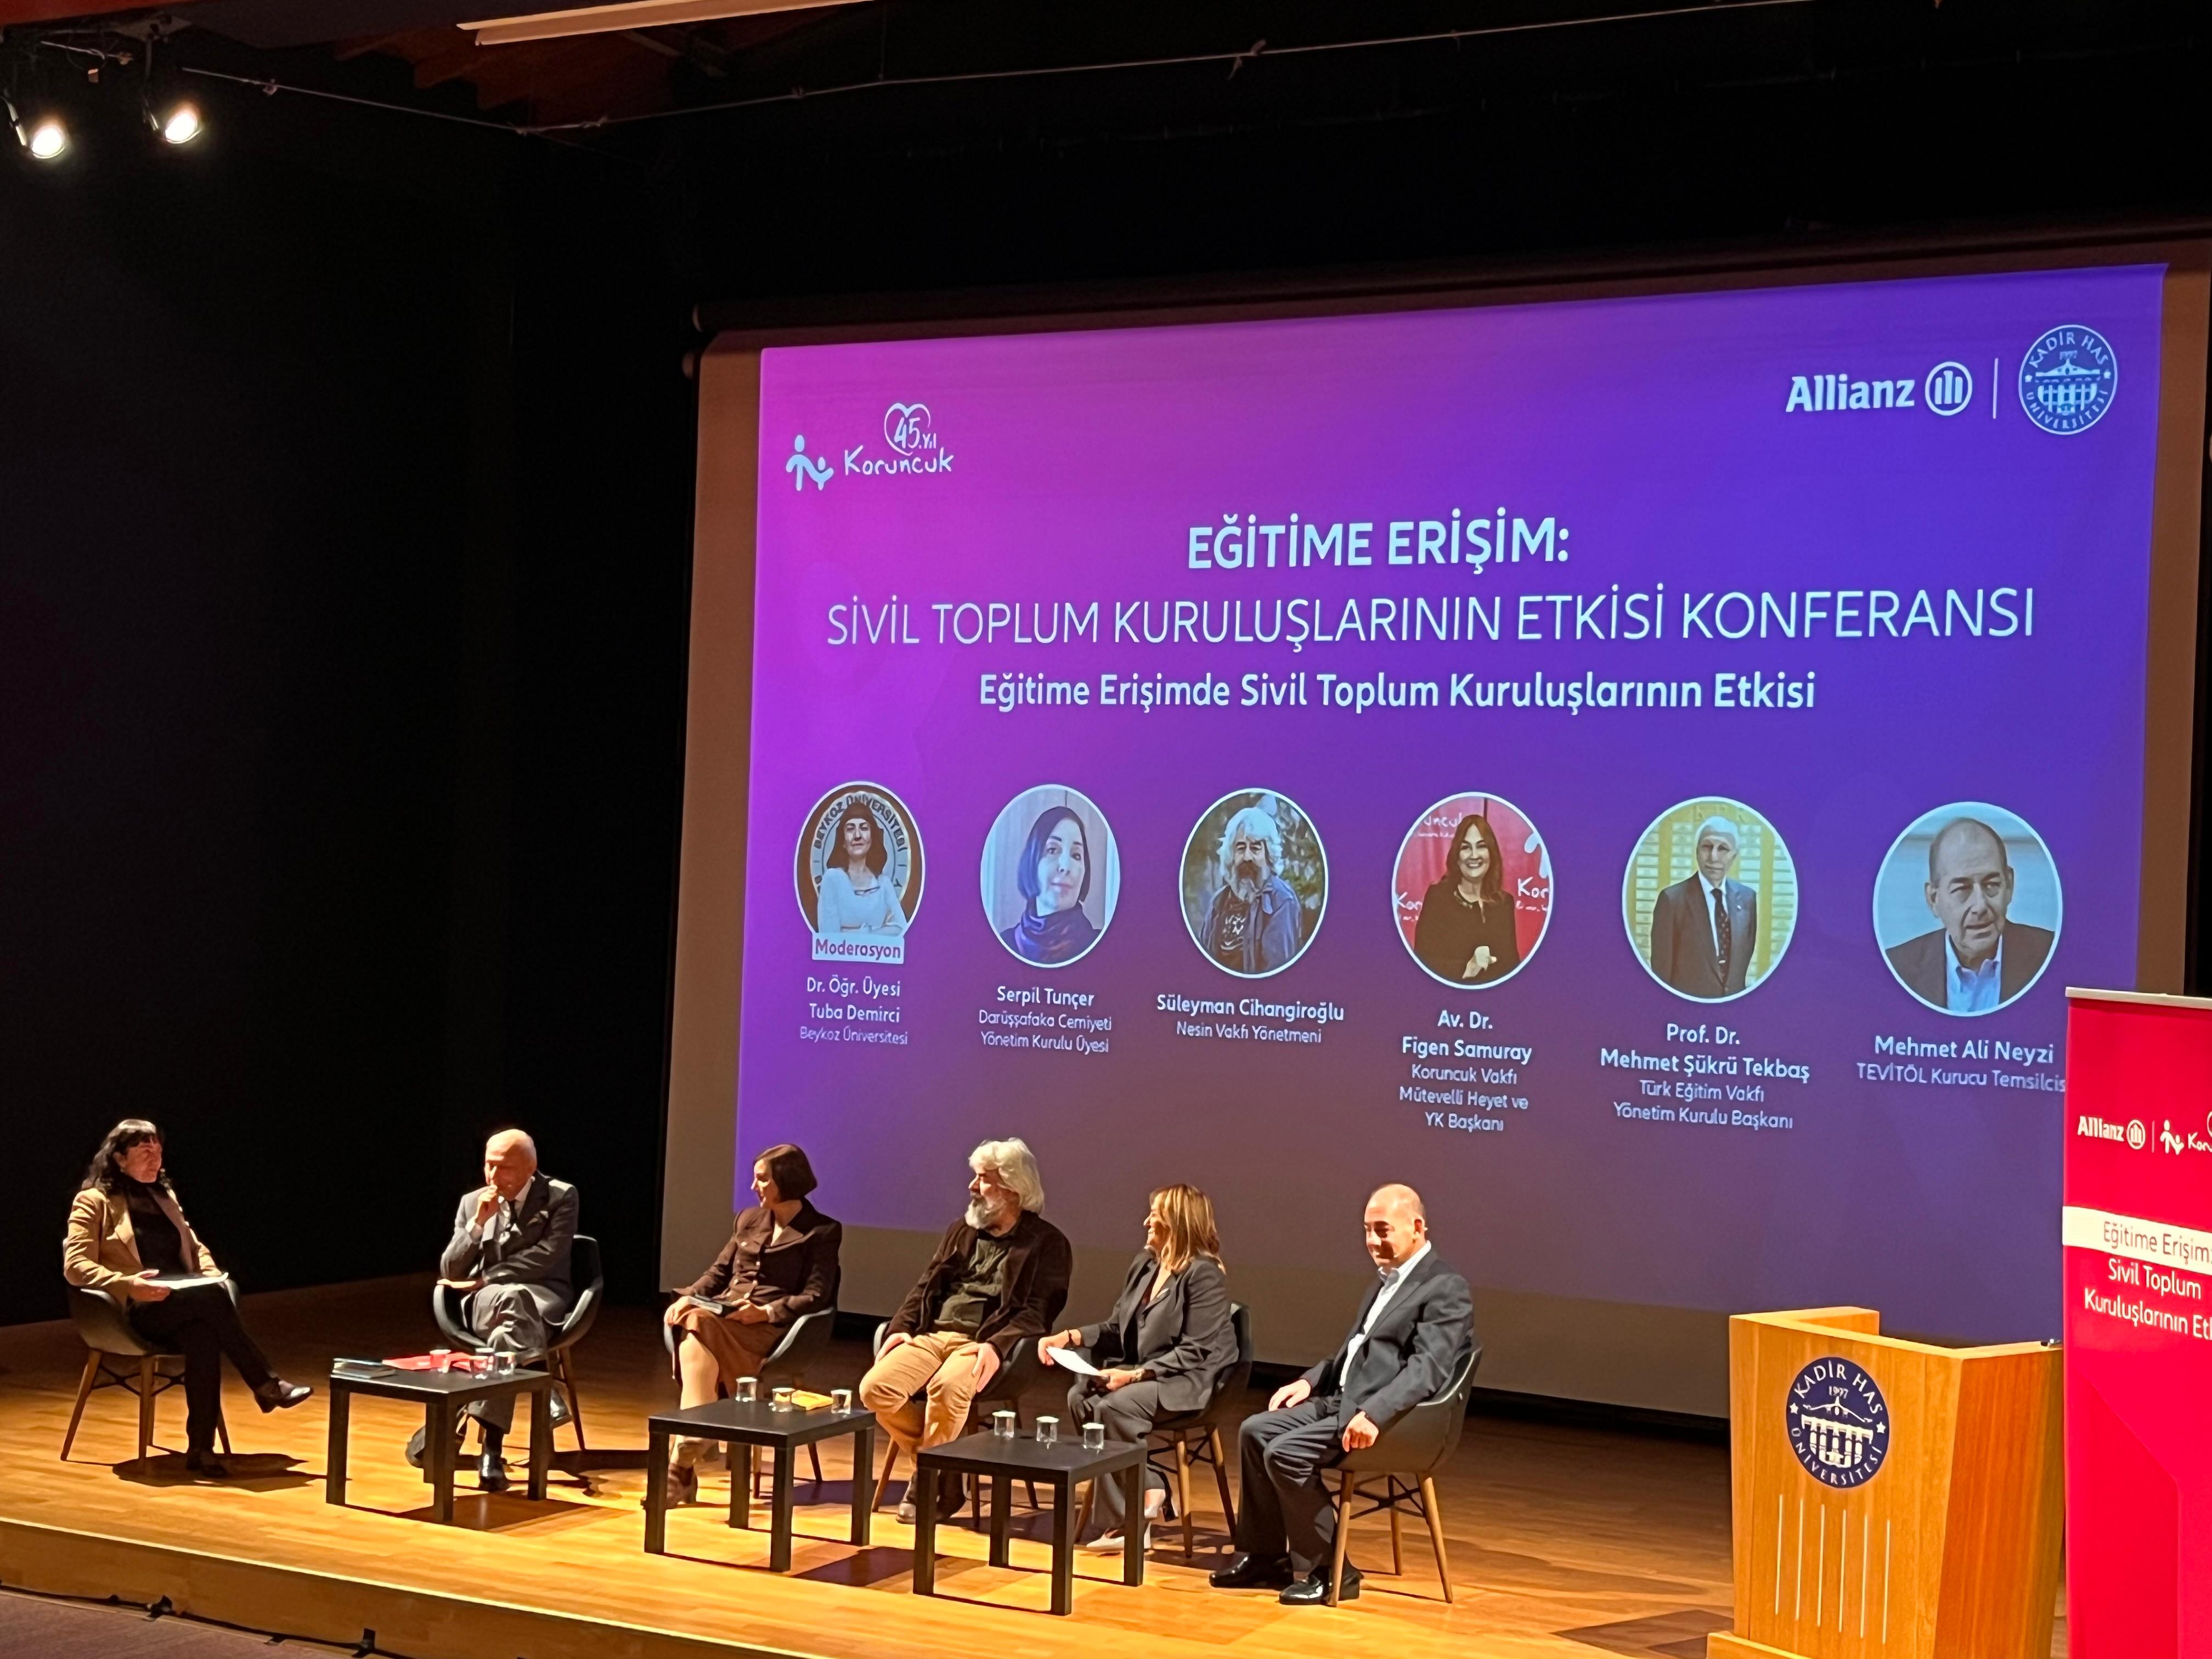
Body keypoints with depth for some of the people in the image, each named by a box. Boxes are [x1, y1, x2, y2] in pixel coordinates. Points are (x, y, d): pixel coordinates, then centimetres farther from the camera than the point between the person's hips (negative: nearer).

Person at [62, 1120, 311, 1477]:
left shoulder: (164, 1197, 23)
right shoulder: (93, 1202, 3)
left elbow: (195, 1248, 28)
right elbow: (75, 1266, -6)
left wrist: (211, 1274, 4)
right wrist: (128, 1285, -23)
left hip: (184, 1307, 5)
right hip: (138, 1313, -5)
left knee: (203, 1332, -34)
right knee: (211, 1296, -34)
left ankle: (201, 1447, -37)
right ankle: (266, 1386, -27)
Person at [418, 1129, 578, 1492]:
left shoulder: (561, 1197, 2)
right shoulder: (472, 1203, 11)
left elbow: (546, 1258, -10)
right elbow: (450, 1273, 5)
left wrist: (484, 1279, -11)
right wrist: (479, 1223, -9)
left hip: (543, 1298, -2)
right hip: (485, 1302, 2)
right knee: (508, 1299, -39)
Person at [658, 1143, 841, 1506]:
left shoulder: (822, 1232, 5)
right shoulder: (748, 1220, 24)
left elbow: (815, 1297, -4)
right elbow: (719, 1273, 23)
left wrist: (766, 1312, -19)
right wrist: (688, 1297, 2)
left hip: (772, 1327, -5)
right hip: (723, 1316, 5)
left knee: (701, 1329, -35)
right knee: (692, 1323, -34)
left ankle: (684, 1462, -43)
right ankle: (694, 1446, -42)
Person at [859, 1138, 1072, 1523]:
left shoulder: (1047, 1243, 3)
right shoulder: (963, 1231, 22)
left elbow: (1039, 1311, -7)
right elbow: (927, 1286, 19)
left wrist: (996, 1346, -24)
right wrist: (900, 1328, 0)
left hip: (982, 1345, -6)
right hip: (933, 1333, 6)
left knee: (947, 1388, -38)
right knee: (876, 1389, -21)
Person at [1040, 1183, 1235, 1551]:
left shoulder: (1204, 1274, -13)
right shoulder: (1145, 1264, 11)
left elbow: (1195, 1352, -19)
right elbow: (1116, 1329, 15)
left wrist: (1135, 1375, -26)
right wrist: (1070, 1337, -2)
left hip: (1188, 1382, -8)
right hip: (1140, 1372, 8)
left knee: (1114, 1408, -30)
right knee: (1080, 1397, -19)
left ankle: (1127, 1521, -18)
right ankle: (1148, 1490, -13)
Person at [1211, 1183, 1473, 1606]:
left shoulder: (1446, 1290, -12)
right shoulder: (1385, 1283, 19)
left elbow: (1427, 1369, -23)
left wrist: (1373, 1414, -34)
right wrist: (1311, 1381, 11)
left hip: (1388, 1416, -10)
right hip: (1341, 1399, 10)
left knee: (1287, 1453, -22)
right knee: (1256, 1431, 0)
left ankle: (1324, 1569, -10)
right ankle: (1262, 1555, 8)